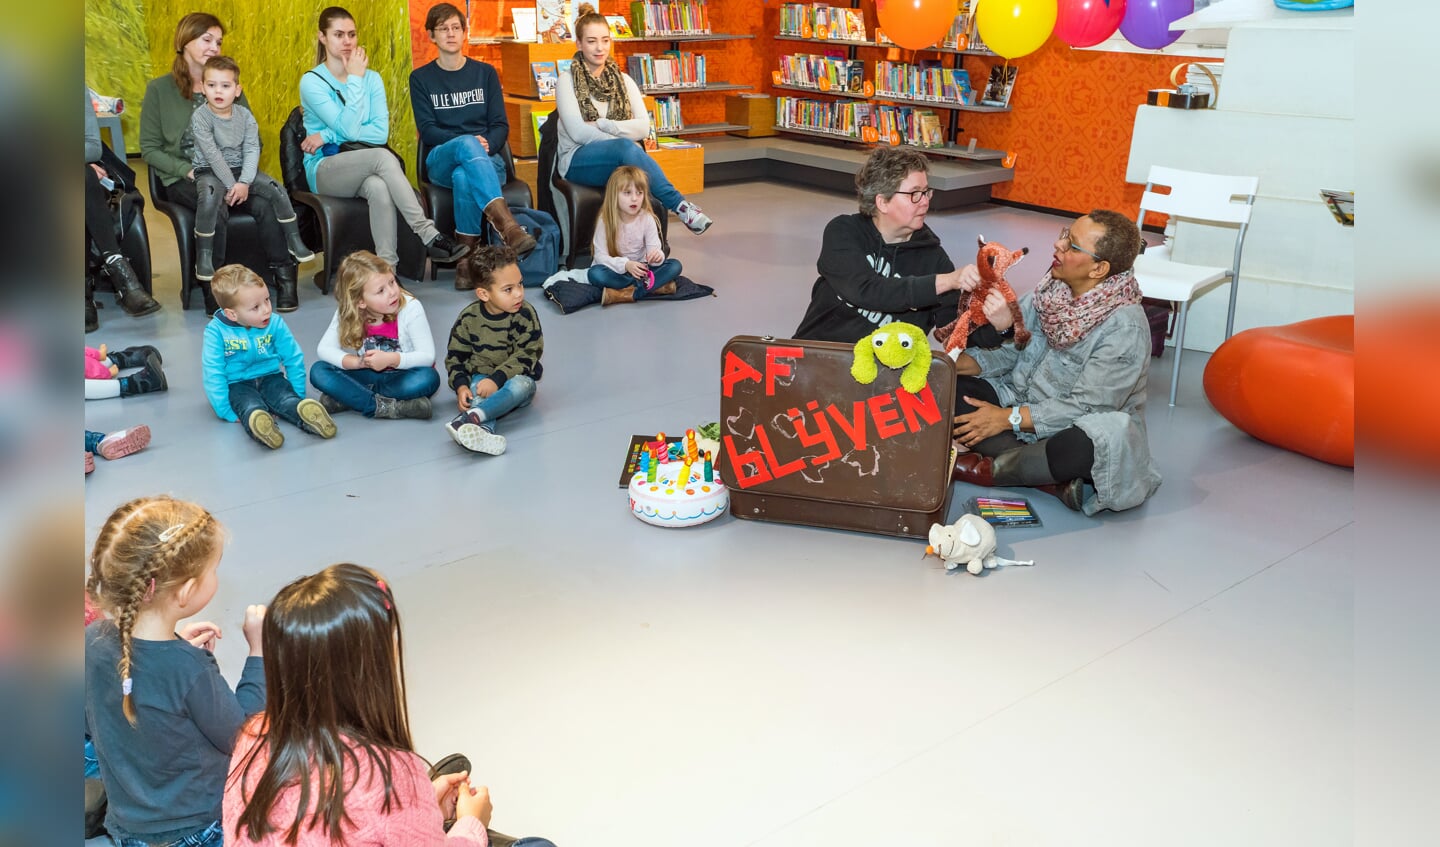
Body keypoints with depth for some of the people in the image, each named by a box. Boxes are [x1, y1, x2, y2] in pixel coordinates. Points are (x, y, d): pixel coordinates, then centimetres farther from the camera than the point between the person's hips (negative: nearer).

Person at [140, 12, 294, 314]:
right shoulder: (159, 89, 5)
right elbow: (149, 149, 2)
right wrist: (190, 170, -14)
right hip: (183, 179, -2)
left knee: (265, 204, -31)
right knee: (215, 209, -36)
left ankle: (284, 277, -23)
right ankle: (213, 289, -25)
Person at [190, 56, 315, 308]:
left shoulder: (244, 115, 1)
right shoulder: (200, 117, -11)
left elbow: (252, 150, -5)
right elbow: (212, 154, -18)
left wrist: (244, 182, -19)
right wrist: (231, 185, -23)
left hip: (242, 169, 4)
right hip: (209, 171, -4)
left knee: (276, 189, -15)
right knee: (210, 196, -35)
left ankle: (294, 243, -1)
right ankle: (203, 258, -27)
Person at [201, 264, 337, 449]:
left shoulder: (275, 323, -7)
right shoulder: (216, 331, -14)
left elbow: (293, 360, 1)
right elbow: (214, 374, -13)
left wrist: (298, 398, -2)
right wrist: (227, 411, -19)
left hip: (270, 378, 3)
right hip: (237, 385, -3)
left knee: (286, 399, -31)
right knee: (250, 406, -37)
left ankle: (305, 413, -62)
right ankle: (256, 422, -69)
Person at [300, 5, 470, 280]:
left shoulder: (372, 78, 9)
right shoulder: (312, 82, -3)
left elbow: (381, 132, -5)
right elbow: (348, 128, -17)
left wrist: (329, 136, -11)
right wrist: (355, 79, -11)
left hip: (363, 169, 3)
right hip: (324, 171, -3)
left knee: (379, 188, -36)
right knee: (382, 156, -34)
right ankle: (429, 235, -38)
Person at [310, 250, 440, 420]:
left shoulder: (410, 308, -20)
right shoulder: (346, 314, -11)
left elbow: (428, 356, -20)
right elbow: (324, 349, -11)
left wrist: (390, 359, -34)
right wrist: (356, 362, -29)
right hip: (367, 376, 2)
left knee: (429, 378, -36)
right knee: (318, 371, -18)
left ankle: (347, 398, -25)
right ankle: (385, 407, -30)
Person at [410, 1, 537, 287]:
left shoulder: (485, 73, 14)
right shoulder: (421, 78, 11)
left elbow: (501, 125, 7)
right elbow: (427, 130, 0)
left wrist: (486, 146, -15)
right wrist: (470, 142, -16)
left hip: (487, 159, 1)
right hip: (442, 160, -1)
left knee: (464, 176, -38)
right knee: (467, 143, -38)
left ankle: (468, 259, -36)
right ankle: (508, 227, -56)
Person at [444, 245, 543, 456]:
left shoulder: (525, 314, -12)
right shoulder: (469, 318, -6)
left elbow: (527, 355, -15)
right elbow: (455, 356, 1)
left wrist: (497, 379, -27)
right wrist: (461, 386, -17)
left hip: (515, 378, -1)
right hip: (480, 377, 1)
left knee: (520, 385, -35)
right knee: (478, 387, -33)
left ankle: (471, 417, -55)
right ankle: (482, 429, -63)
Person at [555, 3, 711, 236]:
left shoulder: (623, 81, 14)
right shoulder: (567, 81, 3)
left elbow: (643, 127, 2)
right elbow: (578, 132, -10)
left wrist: (602, 124, -11)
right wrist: (622, 143, -17)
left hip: (619, 163, 3)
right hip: (578, 161, -3)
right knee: (626, 148, -35)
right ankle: (678, 204, -32)